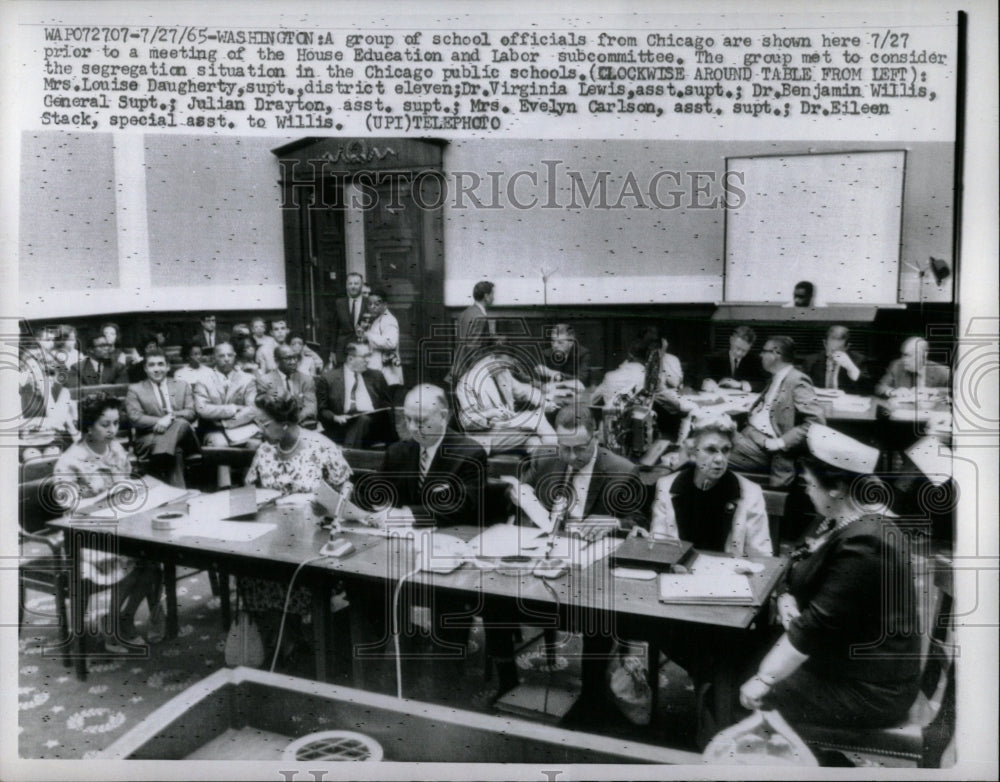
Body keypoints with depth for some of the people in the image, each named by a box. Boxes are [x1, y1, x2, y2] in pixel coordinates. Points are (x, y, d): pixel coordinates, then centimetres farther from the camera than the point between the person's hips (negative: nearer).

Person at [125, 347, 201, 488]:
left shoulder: (182, 386, 19)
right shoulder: (135, 390, 13)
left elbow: (192, 413, 6)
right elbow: (135, 418, -1)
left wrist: (172, 416, -15)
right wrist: (159, 421, -17)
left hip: (182, 437, 2)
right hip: (150, 438, -2)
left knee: (181, 423, -35)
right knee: (176, 451, -37)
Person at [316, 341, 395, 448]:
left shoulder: (376, 376, 18)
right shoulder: (328, 378, 8)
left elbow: (387, 406, 19)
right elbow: (321, 410, 8)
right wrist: (335, 417, -11)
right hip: (342, 426, -2)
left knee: (364, 419, -32)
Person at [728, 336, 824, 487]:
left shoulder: (797, 381, -13)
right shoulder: (775, 379, 16)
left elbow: (816, 420, -21)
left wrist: (780, 443, -22)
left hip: (763, 444, -9)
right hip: (749, 432, 9)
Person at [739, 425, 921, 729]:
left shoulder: (862, 549, -25)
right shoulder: (838, 526, 5)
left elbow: (818, 625, -25)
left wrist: (765, 681, -22)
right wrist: (787, 601, -14)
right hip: (842, 662, 9)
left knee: (754, 700, -9)